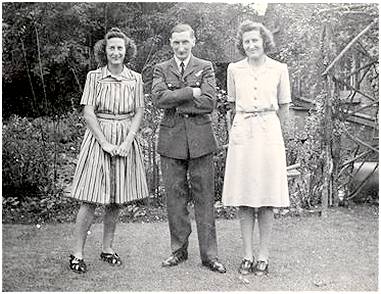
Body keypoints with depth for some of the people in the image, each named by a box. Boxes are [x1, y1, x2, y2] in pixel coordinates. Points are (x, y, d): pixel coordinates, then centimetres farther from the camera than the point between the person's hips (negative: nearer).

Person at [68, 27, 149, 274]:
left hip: (126, 140, 3)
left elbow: (139, 113, 4)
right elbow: (88, 113, -5)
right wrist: (105, 142, -13)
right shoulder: (94, 77, 0)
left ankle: (108, 249, 20)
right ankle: (78, 253, 4)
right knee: (91, 199, -5)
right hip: (99, 137, -3)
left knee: (117, 200, 7)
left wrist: (127, 142, -9)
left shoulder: (135, 79, 6)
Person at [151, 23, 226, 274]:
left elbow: (210, 102, -6)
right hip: (171, 139, 1)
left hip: (200, 138, -1)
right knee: (175, 197, 6)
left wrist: (176, 101, -7)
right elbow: (160, 98, -8)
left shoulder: (206, 67, 8)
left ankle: (209, 255, 9)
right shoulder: (161, 69, 11)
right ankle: (179, 250, 20)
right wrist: (191, 92, -12)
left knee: (204, 197, 1)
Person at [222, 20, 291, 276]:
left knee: (267, 197, 0)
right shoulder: (234, 69, 7)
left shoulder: (279, 69, 3)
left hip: (269, 132, -1)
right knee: (243, 197, 2)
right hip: (242, 133, 1)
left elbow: (284, 107, 12)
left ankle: (263, 256, 10)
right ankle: (247, 255, 12)